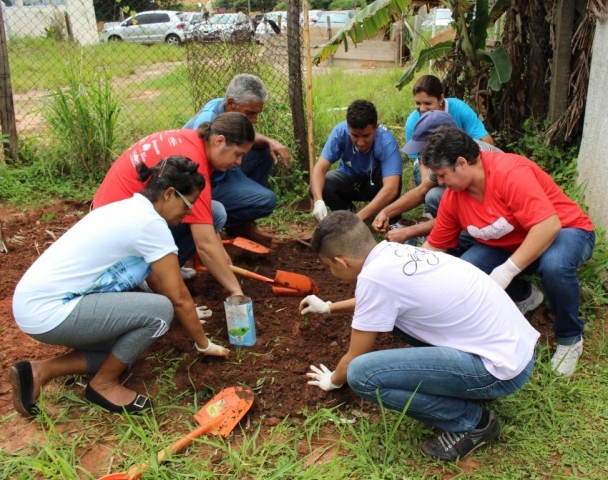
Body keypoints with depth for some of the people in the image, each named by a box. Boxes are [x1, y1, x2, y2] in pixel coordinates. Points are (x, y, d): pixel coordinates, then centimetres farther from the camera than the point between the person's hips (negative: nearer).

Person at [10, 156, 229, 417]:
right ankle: (103, 385, 4)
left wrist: (190, 315, 25)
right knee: (159, 310, -15)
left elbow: (158, 280, 19)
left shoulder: (131, 209, 12)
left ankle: (39, 371, 10)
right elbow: (178, 297, -10)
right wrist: (204, 344, 3)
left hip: (37, 300, 10)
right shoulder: (150, 223, -16)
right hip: (48, 311, -10)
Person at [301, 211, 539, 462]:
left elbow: (355, 359, -3)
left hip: (502, 367, -9)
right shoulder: (396, 252, 7)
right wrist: (328, 307, 44)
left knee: (361, 374, -18)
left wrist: (333, 380, 19)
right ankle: (463, 382, 15)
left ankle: (471, 422, 0)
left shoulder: (373, 276, -17)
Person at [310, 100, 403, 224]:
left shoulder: (386, 141, -35)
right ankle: (347, 211, 3)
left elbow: (391, 189, -46)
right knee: (317, 188, -26)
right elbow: (320, 169, -29)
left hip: (376, 184, -2)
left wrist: (359, 218, -55)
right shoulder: (340, 131, -28)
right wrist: (318, 201, -48)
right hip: (350, 178, 2)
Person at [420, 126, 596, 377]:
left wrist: (508, 269, -39)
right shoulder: (453, 196, -8)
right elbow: (434, 246, 1)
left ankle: (570, 338, -10)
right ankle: (524, 296, 12)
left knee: (555, 266, -40)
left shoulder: (510, 171, -30)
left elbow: (549, 225, -38)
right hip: (508, 245, 6)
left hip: (565, 231, -6)